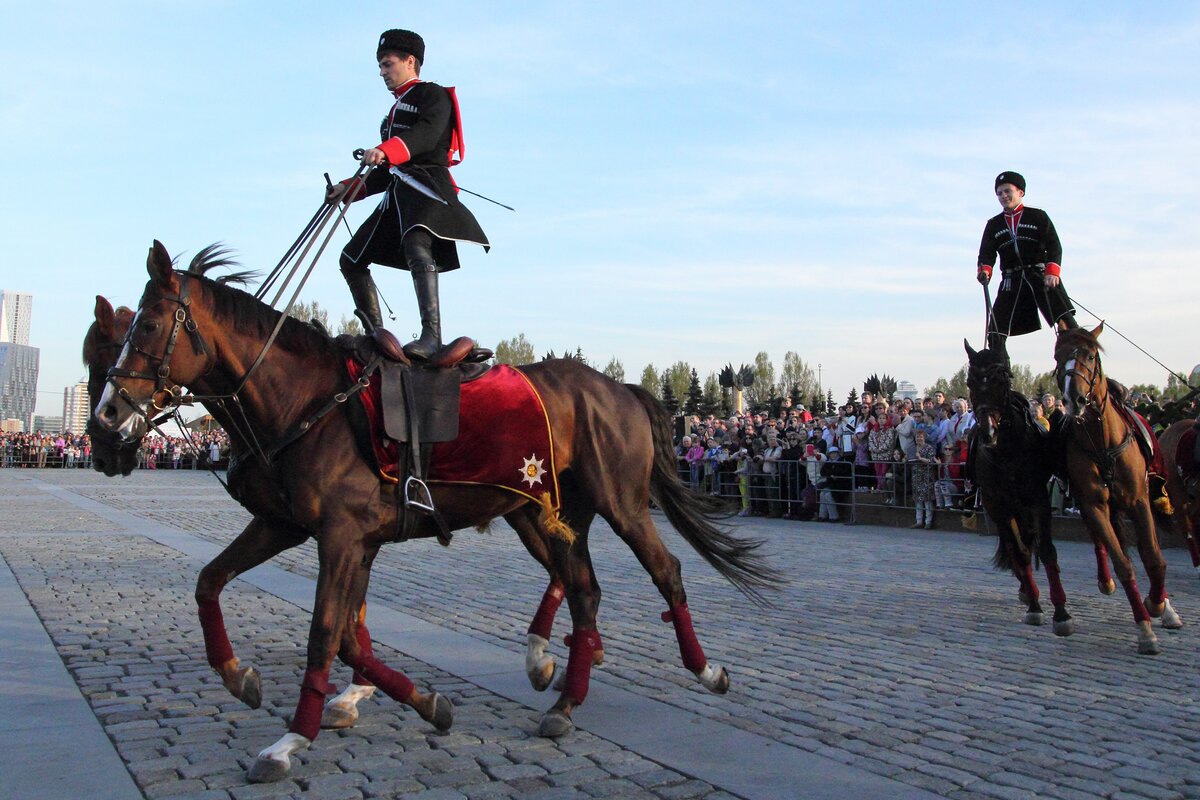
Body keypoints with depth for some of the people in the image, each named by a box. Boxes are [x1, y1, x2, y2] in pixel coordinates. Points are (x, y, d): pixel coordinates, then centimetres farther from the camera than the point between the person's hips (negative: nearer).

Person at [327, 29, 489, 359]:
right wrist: (349, 188, 18)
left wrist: (387, 149, -36)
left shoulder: (433, 95, 4)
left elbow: (428, 133, -20)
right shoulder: (396, 110, 30)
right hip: (398, 193, 10)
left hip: (427, 185, -10)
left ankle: (432, 337, -45)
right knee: (351, 259, 8)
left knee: (416, 246, -35)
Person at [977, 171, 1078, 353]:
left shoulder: (1038, 217, 9)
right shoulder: (993, 225, 17)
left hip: (1041, 275, -2)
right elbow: (987, 253, 8)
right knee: (996, 329, -6)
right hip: (1011, 282, 3)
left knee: (1066, 321, -18)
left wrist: (1052, 272, -17)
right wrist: (984, 271, -16)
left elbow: (1054, 246, 0)